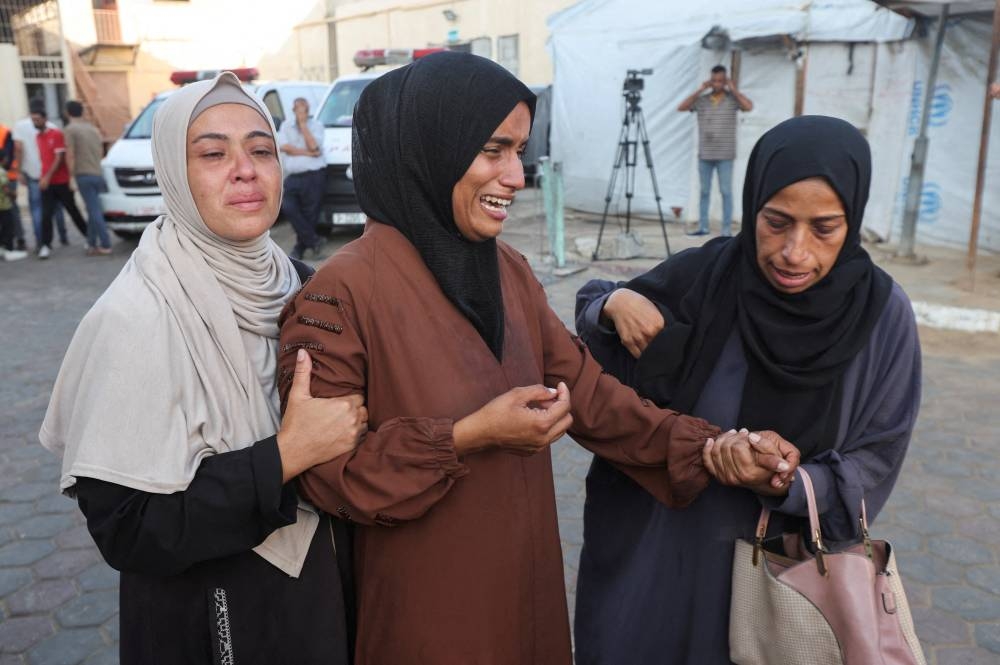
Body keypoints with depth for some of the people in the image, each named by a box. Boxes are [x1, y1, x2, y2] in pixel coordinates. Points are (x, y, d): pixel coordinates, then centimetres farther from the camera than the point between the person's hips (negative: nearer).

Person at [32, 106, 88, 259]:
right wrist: (43, 178, 5)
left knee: (73, 211, 6)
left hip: (62, 181, -4)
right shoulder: (38, 137, 12)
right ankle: (45, 245, -2)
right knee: (46, 215, -3)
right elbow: (44, 159, 15)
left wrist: (48, 177, -18)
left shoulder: (56, 134, -6)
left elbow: (59, 158, -11)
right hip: (46, 183, 4)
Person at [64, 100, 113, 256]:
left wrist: (71, 175, -5)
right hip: (97, 174, 7)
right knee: (93, 210, 13)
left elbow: (70, 155, -10)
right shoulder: (93, 128, 16)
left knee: (95, 211, -8)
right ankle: (92, 243, 16)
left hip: (83, 175, -7)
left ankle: (105, 245, -11)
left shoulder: (70, 129, -5)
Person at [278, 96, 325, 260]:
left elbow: (313, 146, -10)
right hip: (293, 176, 3)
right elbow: (284, 147, 0)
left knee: (309, 214, -2)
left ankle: (301, 246, 12)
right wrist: (307, 153, -6)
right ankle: (313, 240, -6)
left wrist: (303, 123, -4)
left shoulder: (316, 125, 7)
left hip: (314, 175, -3)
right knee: (288, 207, -14)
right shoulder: (286, 126, 15)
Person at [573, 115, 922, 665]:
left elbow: (874, 461, -11)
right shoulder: (700, 277, -15)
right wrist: (613, 303, -23)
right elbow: (591, 311, -1)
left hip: (785, 561, 0)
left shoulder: (882, 315, -15)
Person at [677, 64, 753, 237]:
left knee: (726, 192, 0)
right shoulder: (701, 100, 6)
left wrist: (733, 89, -8)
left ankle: (727, 229, 3)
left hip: (725, 155, -2)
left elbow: (749, 106, -16)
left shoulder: (733, 99, 1)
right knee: (704, 191, 9)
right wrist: (699, 90, -5)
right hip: (704, 155, 3)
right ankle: (703, 227, 16)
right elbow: (681, 107, -5)